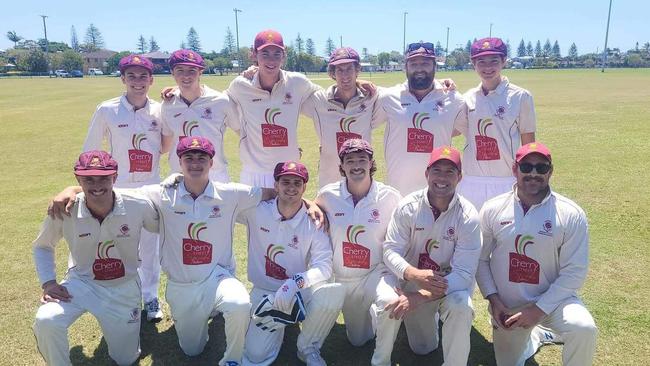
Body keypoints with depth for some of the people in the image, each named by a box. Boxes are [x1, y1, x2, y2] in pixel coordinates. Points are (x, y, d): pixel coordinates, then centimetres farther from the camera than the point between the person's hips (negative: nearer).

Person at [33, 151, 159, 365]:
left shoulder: (138, 207, -22)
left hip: (124, 288, 0)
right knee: (45, 322, -31)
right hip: (81, 284, 0)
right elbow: (42, 247, 2)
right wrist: (48, 282, -9)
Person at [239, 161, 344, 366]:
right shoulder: (256, 211, -11)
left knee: (334, 292, -31)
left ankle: (308, 348, -4)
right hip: (264, 292, 1)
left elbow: (324, 265, -21)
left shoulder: (314, 221, -13)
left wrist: (294, 283, -37)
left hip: (301, 291, 0)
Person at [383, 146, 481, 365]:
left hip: (452, 284, -2)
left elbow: (463, 273, -25)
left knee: (460, 308, -36)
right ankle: (431, 315, 43)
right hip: (415, 282, 2)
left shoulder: (468, 217, -21)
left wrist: (420, 297, -34)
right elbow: (391, 250, -16)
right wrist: (414, 274, -38)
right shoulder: (408, 206, -16)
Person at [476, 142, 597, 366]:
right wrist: (493, 300, -9)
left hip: (551, 299, -2)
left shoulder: (571, 214, -12)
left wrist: (539, 309, -18)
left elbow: (574, 272, -13)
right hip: (505, 306, 2)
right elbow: (480, 259, 1)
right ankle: (534, 337, 44)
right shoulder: (492, 209, -6)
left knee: (584, 329, -31)